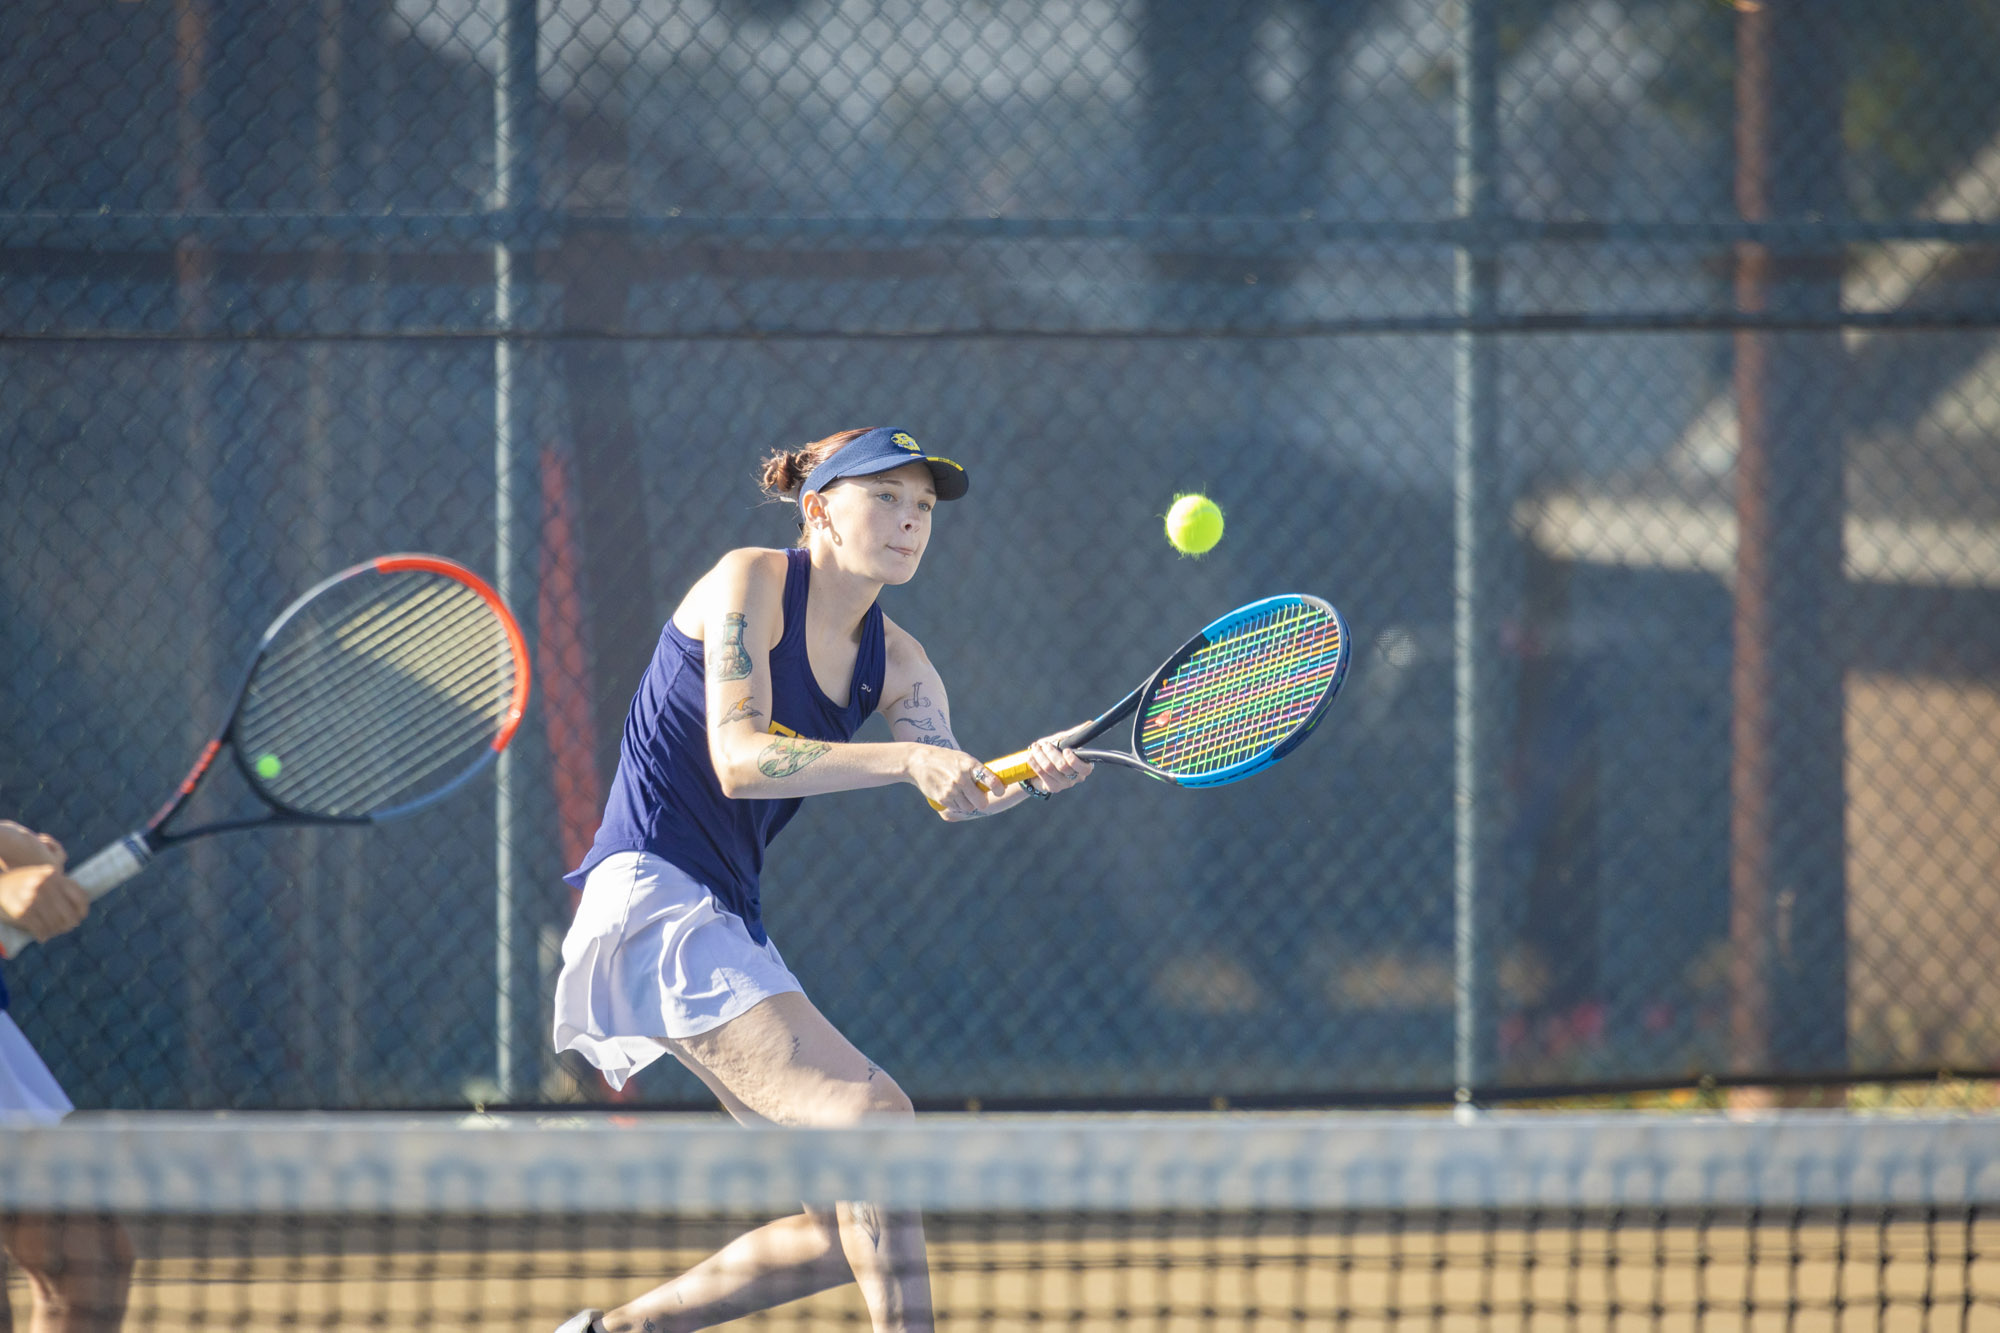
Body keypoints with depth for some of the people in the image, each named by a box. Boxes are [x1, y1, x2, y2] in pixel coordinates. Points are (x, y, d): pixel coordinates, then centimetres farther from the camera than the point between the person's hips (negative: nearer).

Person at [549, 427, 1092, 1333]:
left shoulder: (895, 664, 10)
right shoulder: (749, 583, -9)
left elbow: (955, 795, -7)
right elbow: (738, 760, -22)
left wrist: (1026, 776, -30)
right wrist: (909, 759, -32)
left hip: (724, 922, 8)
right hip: (651, 895, -8)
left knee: (851, 1236, 7)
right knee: (874, 1114, -23)